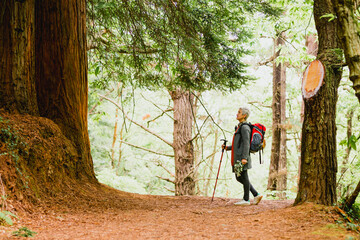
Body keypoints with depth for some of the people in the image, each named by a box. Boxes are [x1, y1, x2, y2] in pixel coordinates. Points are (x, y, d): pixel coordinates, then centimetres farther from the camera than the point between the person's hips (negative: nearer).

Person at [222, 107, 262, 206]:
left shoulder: (245, 127, -9)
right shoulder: (240, 127, 21)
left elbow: (246, 143, -17)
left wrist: (244, 157, -24)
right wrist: (227, 147, 19)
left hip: (242, 157, -10)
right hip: (237, 158, 10)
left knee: (244, 177, -3)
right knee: (239, 178, 11)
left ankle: (246, 199, 4)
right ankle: (256, 195, 14)